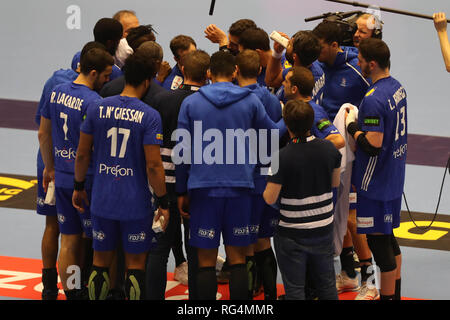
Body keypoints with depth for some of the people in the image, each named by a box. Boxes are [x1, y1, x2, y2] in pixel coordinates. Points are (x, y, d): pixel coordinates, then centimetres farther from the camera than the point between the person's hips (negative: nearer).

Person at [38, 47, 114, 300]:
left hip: (62, 178, 7)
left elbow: (44, 133, 13)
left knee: (69, 241, 12)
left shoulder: (57, 92, 4)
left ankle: (71, 292, 18)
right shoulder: (93, 101, -18)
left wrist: (50, 167, 24)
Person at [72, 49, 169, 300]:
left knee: (101, 260, 14)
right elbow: (153, 165, -15)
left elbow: (82, 154, 4)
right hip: (136, 203, -3)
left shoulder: (97, 108, -2)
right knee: (135, 264, 7)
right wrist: (163, 202, -5)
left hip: (102, 200, 3)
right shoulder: (150, 116, -13)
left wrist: (79, 187, 18)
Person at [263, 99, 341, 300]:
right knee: (326, 284, 19)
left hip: (292, 235, -4)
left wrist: (263, 187, 4)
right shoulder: (329, 149, -6)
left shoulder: (282, 158, -21)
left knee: (294, 289, 6)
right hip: (324, 230, 4)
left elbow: (270, 199, -17)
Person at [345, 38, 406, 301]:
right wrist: (360, 120, 9)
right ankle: (395, 293, 28)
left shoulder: (374, 100, -25)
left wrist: (353, 127, -13)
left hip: (376, 181, -10)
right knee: (389, 237, 19)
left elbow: (373, 145, -28)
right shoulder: (397, 87, 5)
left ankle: (387, 296, 5)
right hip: (394, 177, 10)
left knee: (378, 240, -1)